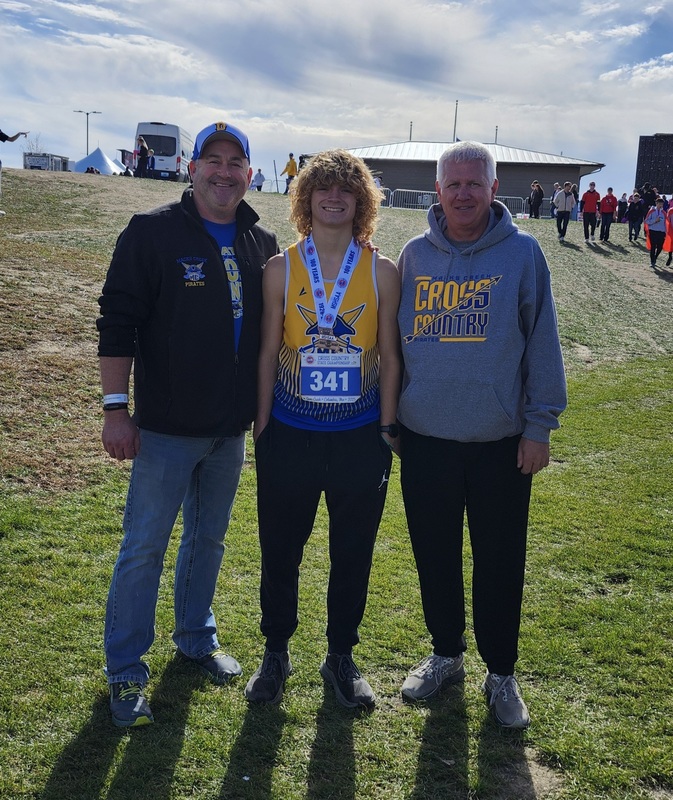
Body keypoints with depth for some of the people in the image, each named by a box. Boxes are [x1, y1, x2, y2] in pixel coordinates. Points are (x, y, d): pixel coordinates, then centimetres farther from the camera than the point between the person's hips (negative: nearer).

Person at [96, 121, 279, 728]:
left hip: (231, 428, 5)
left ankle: (197, 639, 37)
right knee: (144, 548, 3)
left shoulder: (262, 245, 6)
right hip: (167, 427, -5)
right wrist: (116, 407, -14)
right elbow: (117, 323, -10)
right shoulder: (153, 233, -8)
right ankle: (125, 671, 18)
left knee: (209, 539, 18)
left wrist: (261, 409, 13)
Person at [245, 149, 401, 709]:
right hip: (290, 435, 0)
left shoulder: (383, 273, -1)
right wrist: (262, 429, 3)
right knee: (280, 551, 11)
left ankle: (341, 656, 33)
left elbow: (389, 357, 3)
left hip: (360, 437, 0)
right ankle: (276, 653, 33)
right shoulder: (281, 269, -1)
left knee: (353, 555, 12)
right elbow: (268, 354, 2)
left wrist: (388, 427, 1)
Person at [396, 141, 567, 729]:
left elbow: (543, 342, -3)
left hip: (501, 443, -2)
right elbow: (394, 339, 11)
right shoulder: (416, 255, 4)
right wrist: (389, 416, 9)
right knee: (435, 558, 15)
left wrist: (540, 425, -5)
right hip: (424, 438, 3)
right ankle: (446, 655, 36)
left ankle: (501, 673, 28)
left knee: (500, 564, 8)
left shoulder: (523, 253, -4)